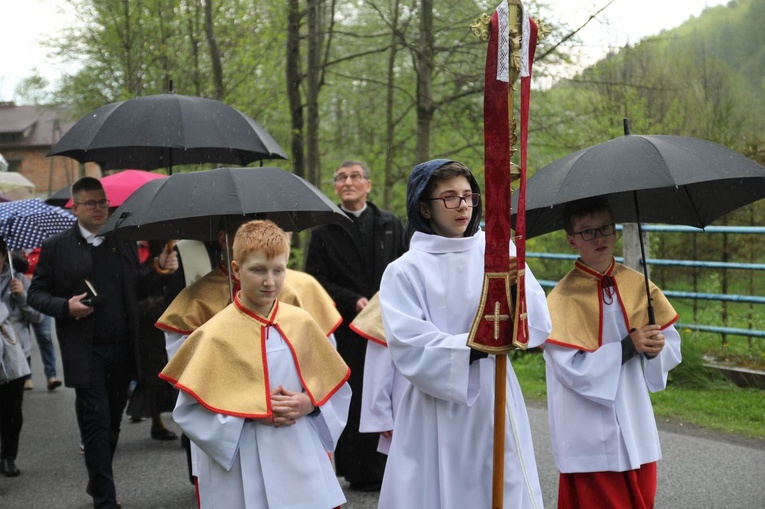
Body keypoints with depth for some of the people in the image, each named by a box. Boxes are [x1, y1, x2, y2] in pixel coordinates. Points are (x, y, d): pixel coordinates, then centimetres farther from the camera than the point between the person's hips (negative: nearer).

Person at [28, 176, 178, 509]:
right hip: (86, 353, -4)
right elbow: (36, 294, 2)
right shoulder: (56, 248, 1)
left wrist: (161, 270, 0)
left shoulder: (125, 244, 12)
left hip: (122, 350, 4)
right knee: (96, 423, -5)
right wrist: (65, 306, -15)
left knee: (112, 422, 13)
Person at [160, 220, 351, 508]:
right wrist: (250, 410, -15)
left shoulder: (301, 323, 2)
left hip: (302, 460, 3)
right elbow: (188, 410, -8)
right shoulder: (216, 334, -8)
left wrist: (310, 403, -9)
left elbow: (336, 388, 11)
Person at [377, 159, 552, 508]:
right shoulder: (404, 271, -4)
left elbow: (538, 328, -3)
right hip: (436, 417, -2)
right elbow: (410, 350, -12)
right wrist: (475, 347, -22)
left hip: (497, 408, 2)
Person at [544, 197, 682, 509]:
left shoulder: (638, 285, 3)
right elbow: (572, 369, -17)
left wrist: (656, 349, -15)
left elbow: (673, 347, 7)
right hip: (591, 439, -5)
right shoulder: (562, 298, -11)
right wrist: (628, 347, -20)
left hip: (637, 431, 5)